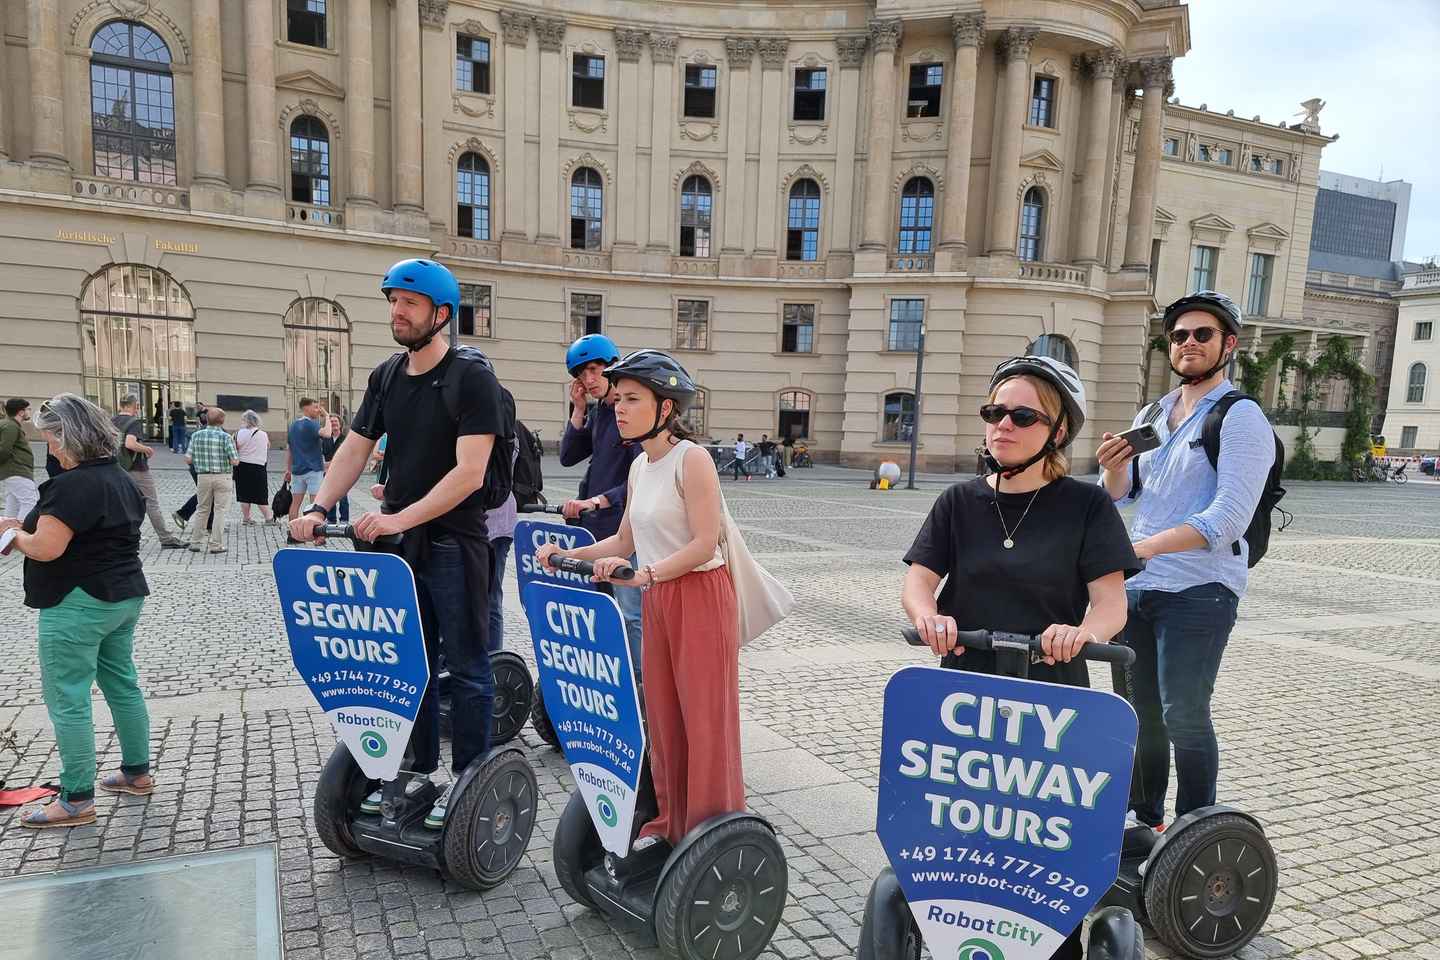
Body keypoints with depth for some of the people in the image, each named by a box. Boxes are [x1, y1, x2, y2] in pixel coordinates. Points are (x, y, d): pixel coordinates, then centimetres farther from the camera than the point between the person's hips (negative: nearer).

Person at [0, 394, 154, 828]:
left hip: (79, 606, -9)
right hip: (124, 596, 9)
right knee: (122, 684, 16)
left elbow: (45, 548, -23)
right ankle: (137, 772, 27)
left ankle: (77, 800, 5)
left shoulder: (72, 485, -19)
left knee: (67, 699, -1)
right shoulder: (121, 479, 10)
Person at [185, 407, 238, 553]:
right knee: (219, 510, 4)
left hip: (203, 477, 3)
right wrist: (236, 453, 7)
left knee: (202, 509, 16)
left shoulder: (196, 435, 0)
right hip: (222, 477, -3)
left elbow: (188, 459, -2)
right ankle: (216, 545, 5)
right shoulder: (225, 437, -11)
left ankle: (195, 542, 20)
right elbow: (235, 461, -14)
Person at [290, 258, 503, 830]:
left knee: (465, 666, 4)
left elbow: (469, 471, -20)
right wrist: (319, 509, -5)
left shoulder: (471, 378, -12)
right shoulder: (386, 376, 10)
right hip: (396, 542, 7)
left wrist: (401, 518, -25)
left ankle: (467, 777, 16)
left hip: (453, 544, -7)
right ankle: (419, 770, 28)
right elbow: (355, 449, 9)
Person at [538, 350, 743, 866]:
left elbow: (704, 544, -19)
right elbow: (626, 541, 14)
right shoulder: (640, 466, 9)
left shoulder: (692, 459, -15)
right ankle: (670, 824, 28)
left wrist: (643, 575, -27)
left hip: (701, 596, -8)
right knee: (662, 714, 13)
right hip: (657, 601, 8)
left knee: (705, 716, 1)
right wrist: (568, 556, 3)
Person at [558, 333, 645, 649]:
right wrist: (578, 411, 2)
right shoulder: (597, 411, 14)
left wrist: (596, 501, -28)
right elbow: (568, 457, 11)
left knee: (631, 616, -8)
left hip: (624, 531, -8)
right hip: (593, 528, 8)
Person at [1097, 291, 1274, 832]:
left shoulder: (1241, 419, -8)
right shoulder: (1152, 415, 14)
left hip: (1198, 592, -7)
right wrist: (1113, 467, -6)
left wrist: (1143, 547, -30)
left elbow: (1229, 517, -20)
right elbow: (1121, 495, 17)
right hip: (1136, 587, 7)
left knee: (1183, 717, -6)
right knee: (1139, 712, 15)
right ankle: (1145, 820, 31)